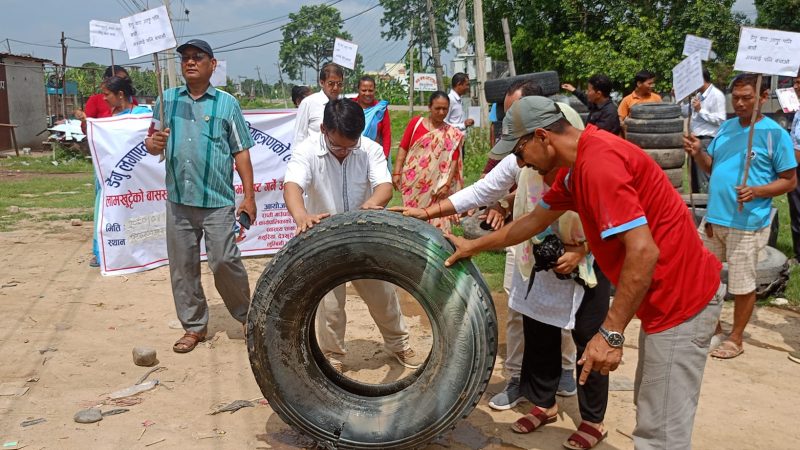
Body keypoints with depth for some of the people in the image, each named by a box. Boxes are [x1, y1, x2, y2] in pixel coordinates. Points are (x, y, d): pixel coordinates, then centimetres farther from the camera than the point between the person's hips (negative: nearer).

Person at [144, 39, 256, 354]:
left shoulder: (226, 103, 3)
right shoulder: (167, 99, 11)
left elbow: (241, 152, 1)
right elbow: (151, 142, 12)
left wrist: (249, 196, -4)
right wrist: (154, 143, -13)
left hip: (218, 201, -3)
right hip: (178, 200, 4)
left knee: (225, 262, -6)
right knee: (182, 266, 8)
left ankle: (246, 316, 17)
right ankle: (194, 325, 22)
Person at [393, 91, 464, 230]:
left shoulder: (452, 134, 2)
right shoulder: (416, 123, 2)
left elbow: (454, 161, -2)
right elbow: (403, 148, 2)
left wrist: (447, 185, -11)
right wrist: (396, 173, -5)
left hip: (436, 185, 0)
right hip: (412, 181, 1)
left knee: (436, 218, -4)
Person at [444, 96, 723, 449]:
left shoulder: (598, 162, -23)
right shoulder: (575, 167, 9)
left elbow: (643, 251, -28)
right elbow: (535, 220, 22)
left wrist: (610, 333, -25)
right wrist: (474, 246, 28)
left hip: (681, 297, -10)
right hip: (665, 295, 10)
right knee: (650, 407, 22)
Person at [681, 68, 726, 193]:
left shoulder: (716, 95, -10)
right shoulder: (699, 95, 14)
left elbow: (720, 120, -17)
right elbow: (686, 112, 24)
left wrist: (700, 110, -16)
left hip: (707, 141, -9)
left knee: (704, 180, -9)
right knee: (695, 177, 16)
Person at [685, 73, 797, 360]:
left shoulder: (775, 134, -9)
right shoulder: (726, 127, 9)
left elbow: (790, 181, -7)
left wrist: (756, 191, -23)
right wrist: (697, 153, -7)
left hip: (747, 223, -6)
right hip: (713, 217, 6)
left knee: (742, 285, 6)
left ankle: (736, 338, 24)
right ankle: (712, 328, 34)